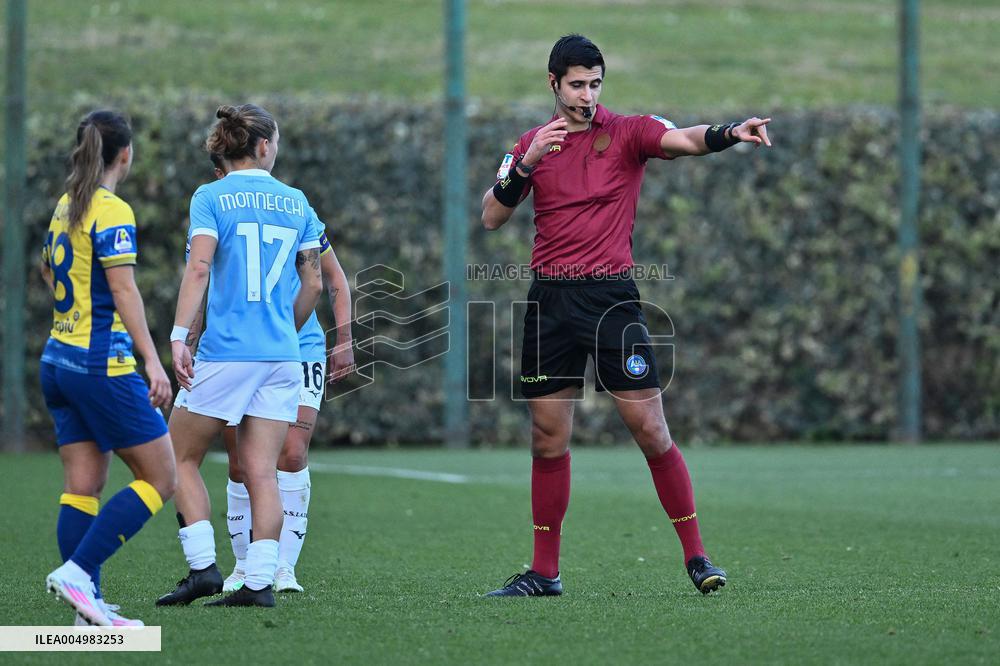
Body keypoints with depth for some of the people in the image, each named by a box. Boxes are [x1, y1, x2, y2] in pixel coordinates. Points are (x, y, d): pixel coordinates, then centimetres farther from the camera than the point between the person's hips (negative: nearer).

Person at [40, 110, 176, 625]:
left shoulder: (65, 206, 13)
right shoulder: (112, 212, -12)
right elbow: (123, 289, -18)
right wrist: (152, 361, -21)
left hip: (58, 360, 9)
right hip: (102, 364, -9)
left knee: (82, 486, 5)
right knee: (160, 479, -2)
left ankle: (90, 609, 1)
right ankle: (76, 572, -12)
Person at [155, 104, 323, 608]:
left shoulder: (211, 198, -2)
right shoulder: (296, 202, 10)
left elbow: (199, 268, -15)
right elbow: (313, 285, 13)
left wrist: (179, 337, -18)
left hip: (226, 353, -4)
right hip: (282, 357, 4)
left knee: (181, 457, 9)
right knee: (261, 472, 4)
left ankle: (202, 566, -1)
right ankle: (260, 581, -3)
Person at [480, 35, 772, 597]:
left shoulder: (627, 132, 0)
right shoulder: (534, 143, 10)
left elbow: (686, 140, -19)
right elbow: (492, 218, 3)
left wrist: (730, 133, -40)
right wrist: (526, 166, -13)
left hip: (612, 296, -3)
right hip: (550, 300, 3)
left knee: (650, 429, -8)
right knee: (549, 441, 7)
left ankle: (696, 556, 0)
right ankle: (545, 572, 15)